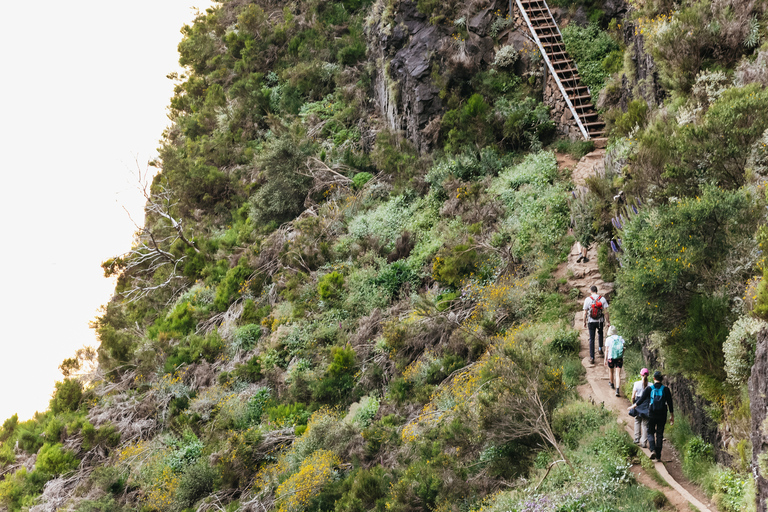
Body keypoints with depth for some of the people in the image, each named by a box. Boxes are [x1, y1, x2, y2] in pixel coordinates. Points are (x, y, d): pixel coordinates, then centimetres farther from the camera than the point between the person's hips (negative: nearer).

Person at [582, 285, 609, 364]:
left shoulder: (587, 299, -8)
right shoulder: (602, 299, -5)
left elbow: (585, 312, -5)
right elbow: (606, 311, -5)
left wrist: (584, 322, 7)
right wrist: (607, 321, 4)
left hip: (591, 321, -1)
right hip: (600, 321, 1)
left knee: (591, 339, 5)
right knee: (600, 334, 32)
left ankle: (592, 358, 4)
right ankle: (600, 348, 26)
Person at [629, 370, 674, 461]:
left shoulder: (649, 389, -5)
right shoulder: (665, 389, -1)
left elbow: (641, 400, 0)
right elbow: (670, 403, 1)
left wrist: (633, 406, 17)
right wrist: (672, 416, 9)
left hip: (652, 414, -1)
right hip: (662, 414, 1)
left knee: (650, 432, 11)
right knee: (659, 434, 9)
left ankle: (652, 450, -13)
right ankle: (658, 456, 8)